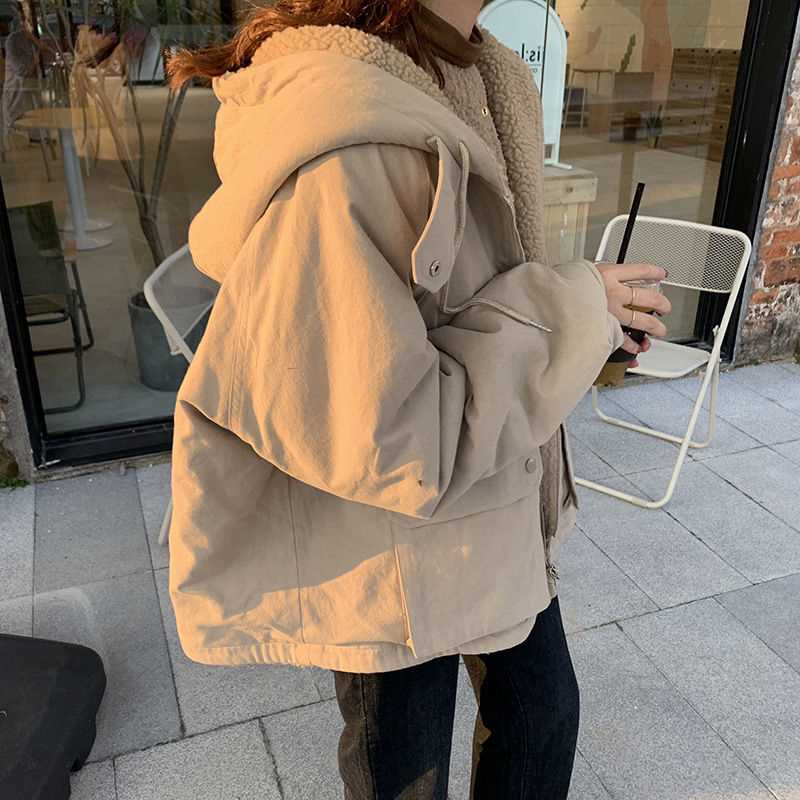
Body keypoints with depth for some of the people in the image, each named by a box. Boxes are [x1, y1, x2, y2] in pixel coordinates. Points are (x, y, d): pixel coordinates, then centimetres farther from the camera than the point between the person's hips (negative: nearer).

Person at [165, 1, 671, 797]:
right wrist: (566, 313, -23)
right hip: (396, 558, -8)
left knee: (542, 714, 27)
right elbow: (386, 443, -32)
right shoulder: (347, 154, -32)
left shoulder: (464, 83, -1)